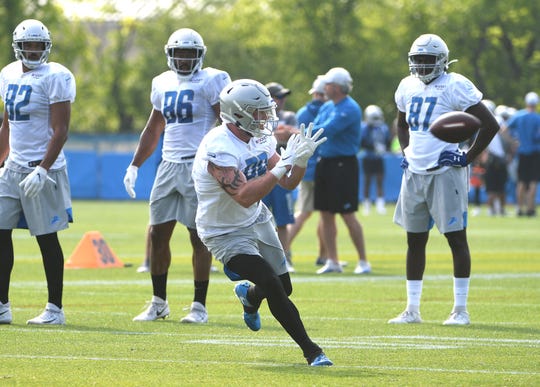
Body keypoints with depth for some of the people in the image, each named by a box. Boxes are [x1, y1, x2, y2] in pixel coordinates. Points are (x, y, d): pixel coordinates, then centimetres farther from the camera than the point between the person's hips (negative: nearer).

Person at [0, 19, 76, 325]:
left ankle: (55, 309, 6)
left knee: (47, 239, -1)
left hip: (42, 169, -7)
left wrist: (42, 170, -22)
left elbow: (60, 130, -15)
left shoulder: (55, 78, -10)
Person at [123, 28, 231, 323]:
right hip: (169, 166, 6)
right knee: (157, 235, 4)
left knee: (199, 237, -2)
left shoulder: (211, 82, -4)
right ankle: (158, 303, 15)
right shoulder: (163, 84, 15)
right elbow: (153, 129, 23)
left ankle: (199, 306, 5)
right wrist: (134, 166, 19)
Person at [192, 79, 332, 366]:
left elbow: (288, 183, 2)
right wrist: (283, 164, -39)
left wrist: (301, 159, -19)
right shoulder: (218, 148, -30)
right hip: (225, 233, -8)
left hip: (257, 223, 8)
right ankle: (311, 351, -11)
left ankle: (249, 295, 50)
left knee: (283, 288, 13)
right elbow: (245, 196, -39)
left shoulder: (259, 139, -3)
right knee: (273, 285, -20)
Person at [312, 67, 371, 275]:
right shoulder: (327, 107, 13)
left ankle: (363, 261, 2)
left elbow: (326, 131, -22)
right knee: (326, 215, 8)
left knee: (348, 215, -6)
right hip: (325, 162, 8)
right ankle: (332, 262, 15)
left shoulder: (349, 109, -15)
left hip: (343, 164, -8)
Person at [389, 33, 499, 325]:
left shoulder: (455, 87, -11)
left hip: (445, 173, -7)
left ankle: (460, 310, 1)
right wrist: (406, 152, 14)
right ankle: (412, 310, 16)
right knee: (415, 241, 10)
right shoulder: (408, 87, 10)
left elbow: (490, 125, -13)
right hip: (414, 173, 7)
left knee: (456, 238, -3)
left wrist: (467, 158, -13)